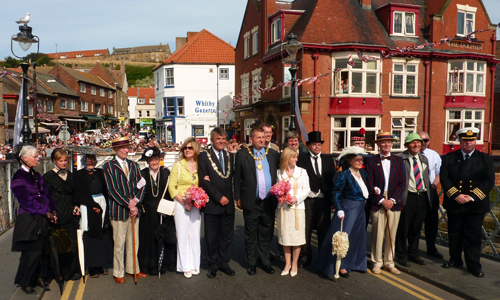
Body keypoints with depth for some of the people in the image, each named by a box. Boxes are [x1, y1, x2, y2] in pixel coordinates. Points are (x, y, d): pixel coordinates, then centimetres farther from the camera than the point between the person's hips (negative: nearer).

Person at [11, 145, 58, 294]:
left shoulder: (36, 175, 12)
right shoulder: (18, 177, -10)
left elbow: (46, 194, 11)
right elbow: (26, 200, -16)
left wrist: (53, 211, -2)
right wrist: (46, 212, -15)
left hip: (42, 220, 7)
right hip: (28, 219, -6)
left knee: (40, 250, 11)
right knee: (30, 253, 0)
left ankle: (37, 277, 25)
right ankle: (25, 282, 17)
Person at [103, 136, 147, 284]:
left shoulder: (134, 165, 13)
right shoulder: (109, 166, -3)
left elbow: (141, 185, 9)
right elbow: (112, 190, -11)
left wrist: (136, 200, -9)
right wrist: (128, 204, -14)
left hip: (134, 209, 5)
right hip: (119, 210, -5)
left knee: (134, 242, 12)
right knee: (119, 243, 3)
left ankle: (132, 269, 26)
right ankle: (118, 273, 17)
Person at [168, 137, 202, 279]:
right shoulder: (178, 165, -1)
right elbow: (172, 186, -3)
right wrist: (183, 201, -13)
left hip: (196, 205, 2)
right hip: (181, 204, -2)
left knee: (195, 234, 6)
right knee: (183, 235, 1)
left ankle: (194, 265, 18)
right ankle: (186, 266, 13)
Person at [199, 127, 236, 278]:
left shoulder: (230, 156, 11)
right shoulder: (204, 156, -4)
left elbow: (232, 177, 8)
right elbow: (204, 180, -11)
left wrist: (229, 197, -7)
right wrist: (219, 197, -14)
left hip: (228, 203, 4)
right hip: (212, 204, -4)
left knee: (227, 236, 11)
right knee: (211, 237, 7)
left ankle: (224, 262, 26)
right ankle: (213, 265, 22)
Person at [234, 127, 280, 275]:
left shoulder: (273, 154, 6)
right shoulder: (242, 154, -2)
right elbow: (237, 177, 0)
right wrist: (238, 198, -1)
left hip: (269, 202, 3)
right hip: (251, 202, -2)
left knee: (266, 234, 13)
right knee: (251, 235, 10)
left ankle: (265, 261, 28)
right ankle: (251, 263, 24)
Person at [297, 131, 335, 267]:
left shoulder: (328, 160, 11)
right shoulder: (301, 158, 1)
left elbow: (332, 179, 8)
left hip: (323, 200, 2)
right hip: (307, 200, -2)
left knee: (324, 230, 8)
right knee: (305, 229, 5)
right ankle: (305, 256, 20)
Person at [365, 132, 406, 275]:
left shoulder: (398, 160, 10)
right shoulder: (371, 161, 3)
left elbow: (402, 183, 5)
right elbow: (370, 184, -2)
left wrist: (393, 200, -6)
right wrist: (381, 200, -10)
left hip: (394, 203, 2)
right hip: (377, 204, -2)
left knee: (391, 235, 8)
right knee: (377, 235, 1)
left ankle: (389, 263, 21)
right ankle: (377, 263, 15)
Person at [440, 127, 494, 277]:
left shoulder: (485, 159, 3)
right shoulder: (449, 158, 4)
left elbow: (489, 181, -4)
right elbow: (444, 178, -3)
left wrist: (472, 197, -14)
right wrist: (456, 195, -15)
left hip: (476, 205, -1)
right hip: (454, 204, 1)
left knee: (474, 236, 2)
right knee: (454, 234, 12)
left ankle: (474, 265, 12)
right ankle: (455, 260, 27)